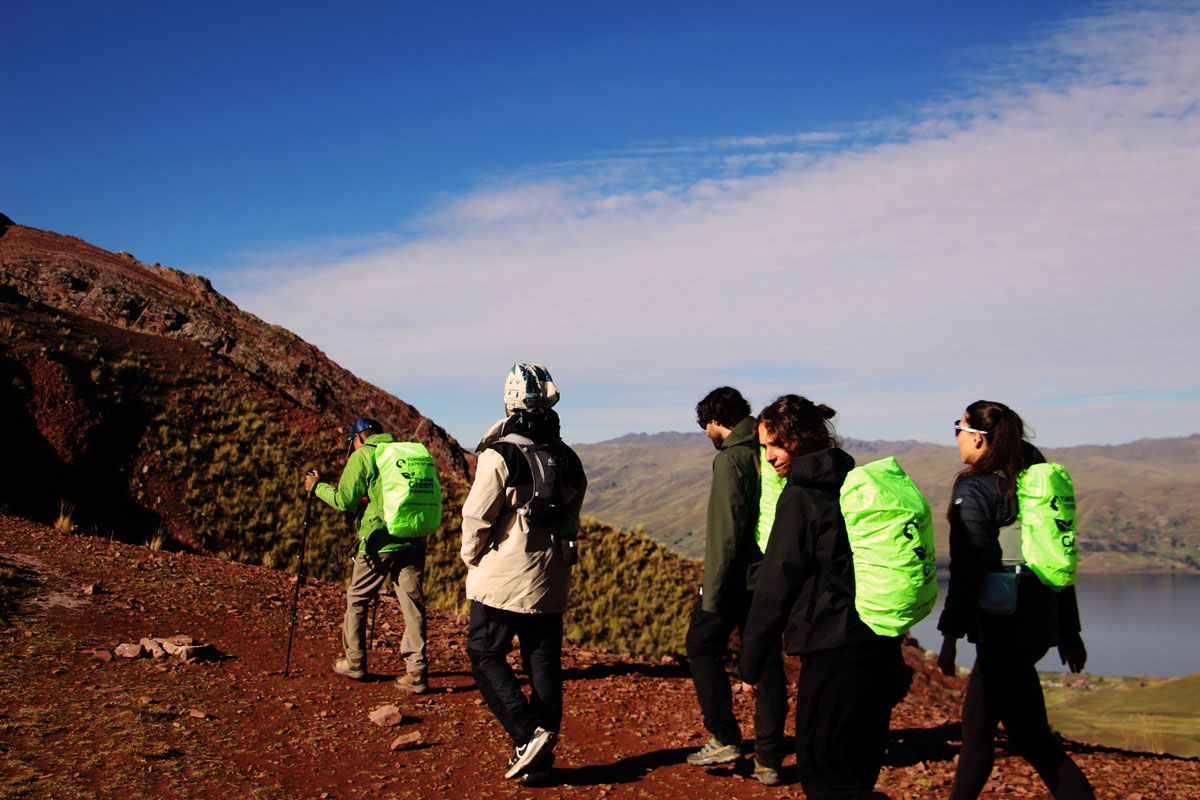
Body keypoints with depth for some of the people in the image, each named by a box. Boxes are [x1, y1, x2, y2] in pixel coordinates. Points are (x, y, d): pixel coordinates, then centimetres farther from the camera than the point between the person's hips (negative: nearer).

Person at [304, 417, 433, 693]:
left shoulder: (362, 456, -3)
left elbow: (345, 501, -3)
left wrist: (317, 486, 14)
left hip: (379, 542, -4)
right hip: (414, 541, 4)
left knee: (357, 599, 15)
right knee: (412, 603, 4)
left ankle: (355, 661, 26)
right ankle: (417, 672, -2)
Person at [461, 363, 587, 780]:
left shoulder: (499, 456, -14)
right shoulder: (569, 460, 6)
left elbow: (477, 516, -11)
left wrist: (472, 557, 5)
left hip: (502, 576, -6)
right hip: (550, 580, 6)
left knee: (486, 655, 5)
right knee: (544, 661, 11)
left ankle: (528, 734, -8)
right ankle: (542, 749, 16)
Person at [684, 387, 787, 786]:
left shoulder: (730, 459, -15)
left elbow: (726, 532, -19)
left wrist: (712, 592, -15)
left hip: (737, 577, -7)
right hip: (771, 576, 7)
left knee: (703, 647, 11)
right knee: (767, 660, 10)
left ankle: (725, 738, 11)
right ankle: (769, 757, 12)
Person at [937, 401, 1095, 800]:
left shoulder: (974, 488, -11)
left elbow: (968, 569, -17)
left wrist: (950, 633, -13)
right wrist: (1068, 631, 19)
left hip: (1003, 626, -8)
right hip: (1039, 622, 8)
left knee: (1033, 739, -3)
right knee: (976, 725, 17)